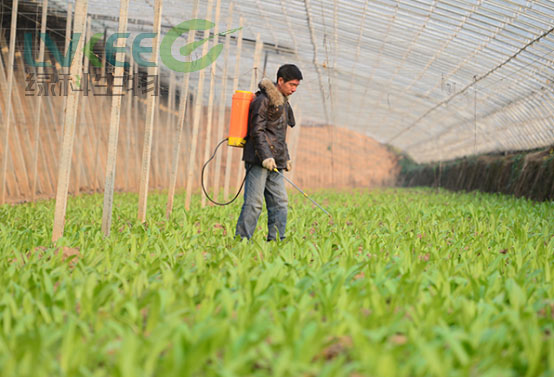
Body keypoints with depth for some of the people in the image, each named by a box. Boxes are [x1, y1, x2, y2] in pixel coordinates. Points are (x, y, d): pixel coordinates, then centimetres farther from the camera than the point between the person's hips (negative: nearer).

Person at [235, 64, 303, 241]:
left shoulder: (282, 102, 20)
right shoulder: (263, 99, -8)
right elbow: (257, 131, -15)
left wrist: (285, 158, 20)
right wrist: (265, 156, -21)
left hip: (273, 162, 9)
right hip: (258, 160, -9)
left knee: (280, 202, 4)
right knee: (254, 202, -10)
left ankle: (275, 240, 7)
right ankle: (241, 239, -7)